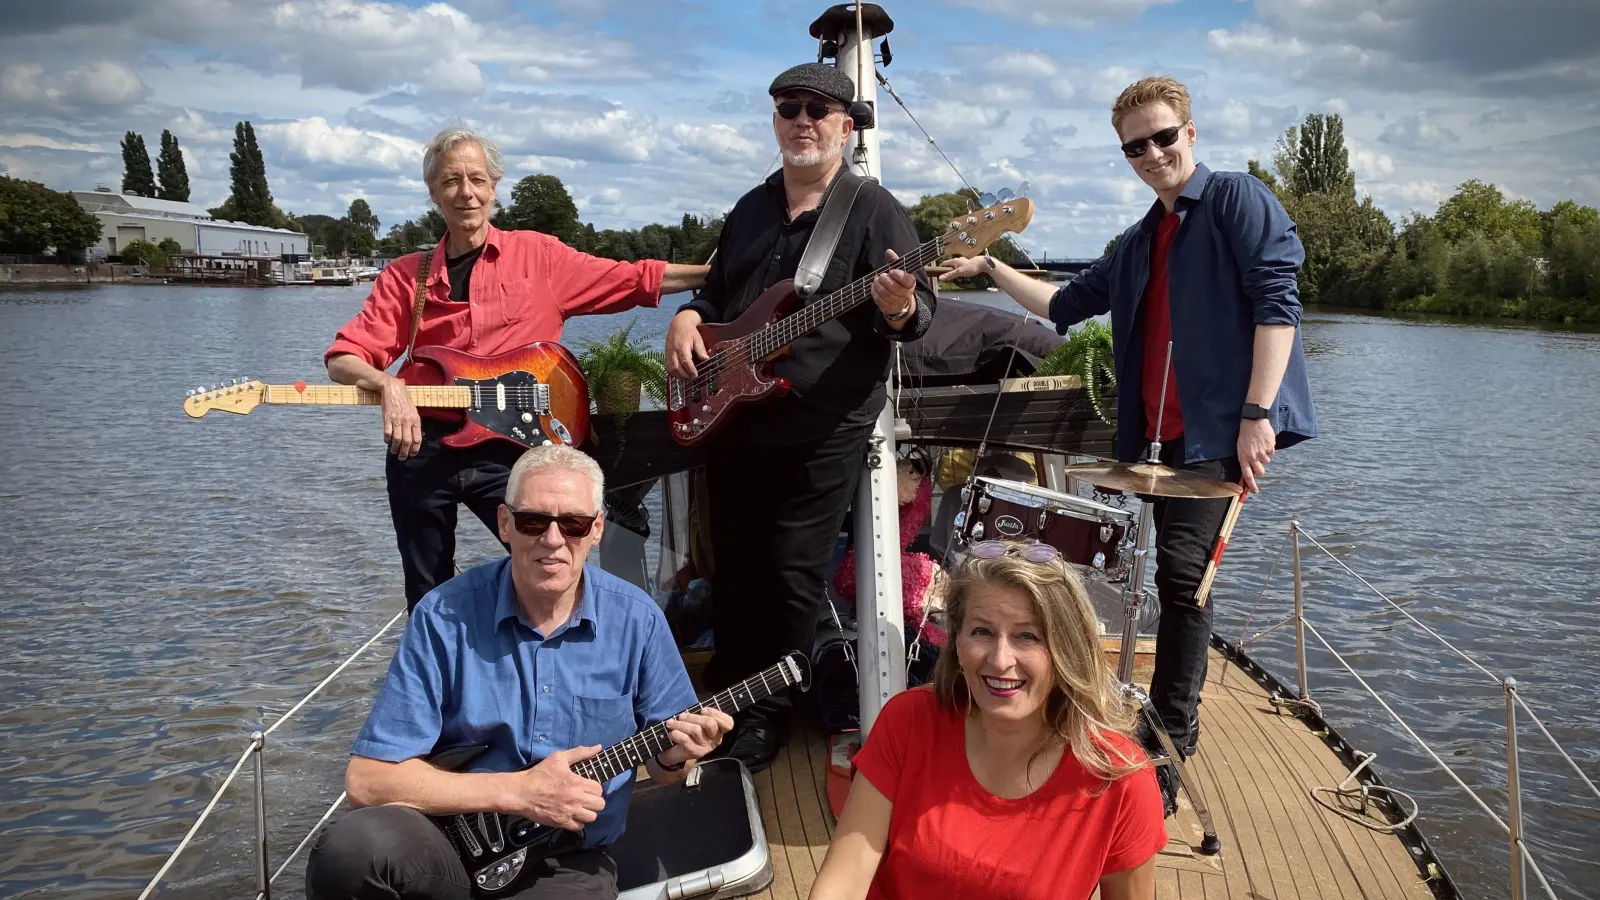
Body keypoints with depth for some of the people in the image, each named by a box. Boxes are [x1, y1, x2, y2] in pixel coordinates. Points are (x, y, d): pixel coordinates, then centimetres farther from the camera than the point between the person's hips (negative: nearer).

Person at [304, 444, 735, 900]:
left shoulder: (636, 620, -5)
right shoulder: (444, 616, -11)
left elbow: (659, 766, 7)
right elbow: (367, 778, -13)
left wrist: (674, 756, -17)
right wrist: (520, 791, -19)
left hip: (568, 861, 2)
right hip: (452, 834, -1)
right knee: (350, 849, -31)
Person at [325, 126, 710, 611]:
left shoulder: (537, 255, 3)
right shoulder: (405, 276, 6)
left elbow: (636, 278, 1)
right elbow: (343, 359, 0)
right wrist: (387, 384, -22)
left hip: (508, 448, -2)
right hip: (420, 446, 2)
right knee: (428, 602, 13)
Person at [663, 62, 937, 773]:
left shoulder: (875, 211, -4)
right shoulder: (749, 210, 14)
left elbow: (917, 314, -10)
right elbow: (716, 294, 25)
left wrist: (899, 307, -34)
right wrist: (687, 319, 3)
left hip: (824, 428, -6)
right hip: (731, 415, 6)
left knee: (792, 574, -2)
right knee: (732, 565, 14)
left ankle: (769, 712, 15)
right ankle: (725, 691, 30)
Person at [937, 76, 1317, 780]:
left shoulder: (1237, 199, -3)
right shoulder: (1139, 244, 21)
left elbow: (1277, 302, -13)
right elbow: (1065, 306, 27)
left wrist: (1257, 413, -21)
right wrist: (991, 269, 17)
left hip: (1221, 429, -7)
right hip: (1163, 434, 8)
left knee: (1181, 573, -14)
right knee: (1179, 579, 13)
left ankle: (1168, 741, -7)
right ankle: (1175, 727, 24)